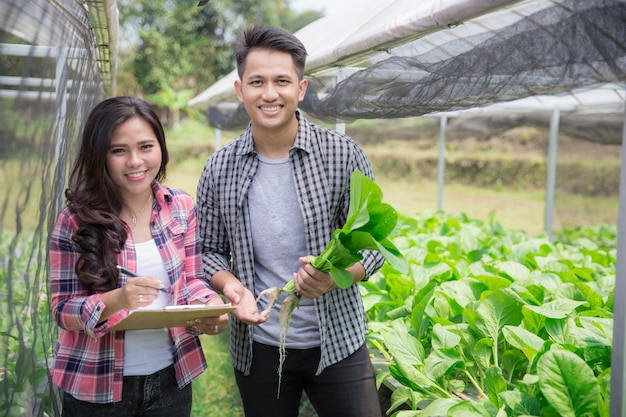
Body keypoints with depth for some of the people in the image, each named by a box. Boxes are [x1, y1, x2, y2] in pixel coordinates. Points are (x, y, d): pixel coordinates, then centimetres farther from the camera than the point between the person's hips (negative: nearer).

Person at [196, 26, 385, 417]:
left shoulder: (343, 154, -9)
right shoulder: (219, 169, -3)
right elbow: (210, 251, 5)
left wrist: (335, 276, -26)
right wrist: (231, 286, -16)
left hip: (336, 341, -1)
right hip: (257, 348, 2)